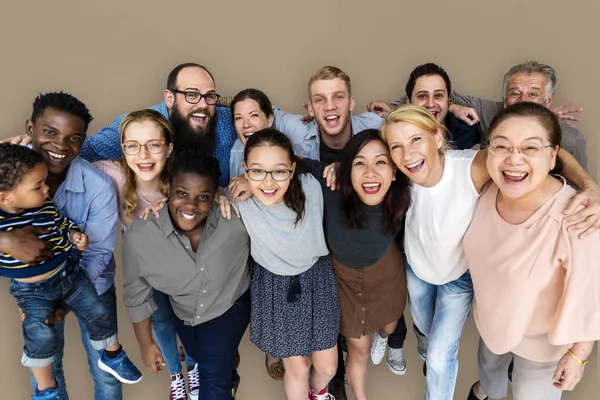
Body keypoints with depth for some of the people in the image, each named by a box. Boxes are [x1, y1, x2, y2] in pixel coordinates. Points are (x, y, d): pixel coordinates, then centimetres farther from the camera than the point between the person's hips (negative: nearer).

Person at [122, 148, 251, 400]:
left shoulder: (236, 220, -38)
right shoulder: (139, 235, -32)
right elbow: (137, 294, -15)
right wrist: (146, 343, -5)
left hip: (228, 307, -3)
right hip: (183, 313, 3)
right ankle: (227, 378, 65)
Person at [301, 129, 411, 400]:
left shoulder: (401, 199, -31)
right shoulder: (332, 185, -38)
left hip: (385, 272, 2)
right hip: (343, 275, -1)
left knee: (388, 326, 31)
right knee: (358, 349, 16)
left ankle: (381, 335, 72)